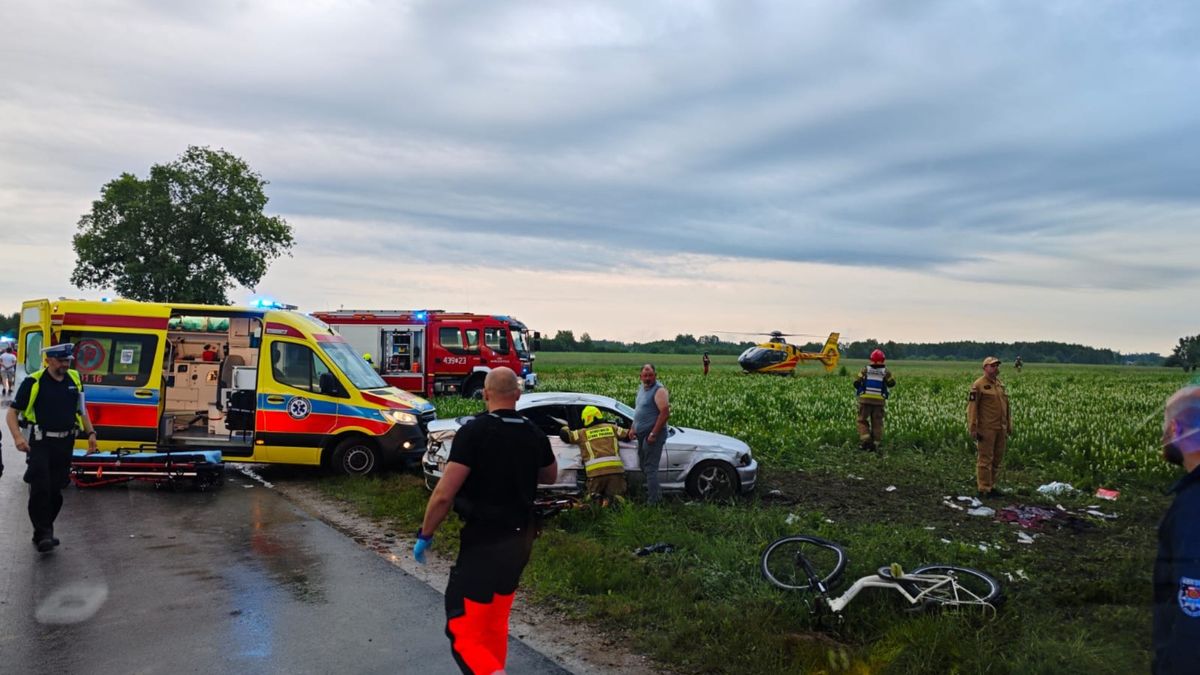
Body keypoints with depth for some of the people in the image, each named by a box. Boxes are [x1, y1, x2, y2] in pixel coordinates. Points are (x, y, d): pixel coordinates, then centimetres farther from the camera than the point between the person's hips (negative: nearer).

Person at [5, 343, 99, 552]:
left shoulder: (74, 380, 6)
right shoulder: (33, 382, -9)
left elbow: (81, 410, 19)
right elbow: (13, 412, -5)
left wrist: (90, 433, 11)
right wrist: (18, 437, -20)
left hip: (65, 443, 4)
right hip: (40, 443, -4)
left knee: (55, 491, 9)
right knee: (40, 489, -11)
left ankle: (44, 533, 22)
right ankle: (43, 534, -3)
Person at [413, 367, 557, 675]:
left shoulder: (474, 431, -17)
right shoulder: (534, 434, 1)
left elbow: (444, 494, -20)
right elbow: (550, 476, 20)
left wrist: (425, 535, -7)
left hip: (484, 541, -7)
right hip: (520, 539, 7)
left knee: (464, 633, -4)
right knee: (496, 622, 24)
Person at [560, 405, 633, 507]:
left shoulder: (583, 433, 14)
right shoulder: (611, 428, 20)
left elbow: (564, 434, 16)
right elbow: (629, 434, 22)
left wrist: (565, 429, 39)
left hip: (595, 471, -1)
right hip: (615, 469, 1)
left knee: (593, 497, 12)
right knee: (617, 496, 2)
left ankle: (596, 499, -21)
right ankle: (613, 499, -31)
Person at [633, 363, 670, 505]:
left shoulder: (659, 390, -15)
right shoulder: (641, 388, 13)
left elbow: (665, 413, -24)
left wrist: (653, 434, -24)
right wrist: (633, 427, 18)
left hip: (653, 435, -9)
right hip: (642, 434, 9)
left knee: (650, 468, -10)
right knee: (643, 465, 17)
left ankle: (652, 501, -8)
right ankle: (656, 492, 31)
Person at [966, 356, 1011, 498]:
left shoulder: (1001, 384, 15)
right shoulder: (978, 385, -8)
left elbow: (1006, 407, 20)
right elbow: (972, 407, -11)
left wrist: (1009, 425, 16)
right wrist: (973, 429, -14)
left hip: (1000, 429, 7)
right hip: (986, 429, -7)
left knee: (997, 459, 11)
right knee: (985, 459, -3)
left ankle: (991, 485, 21)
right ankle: (984, 489, 3)